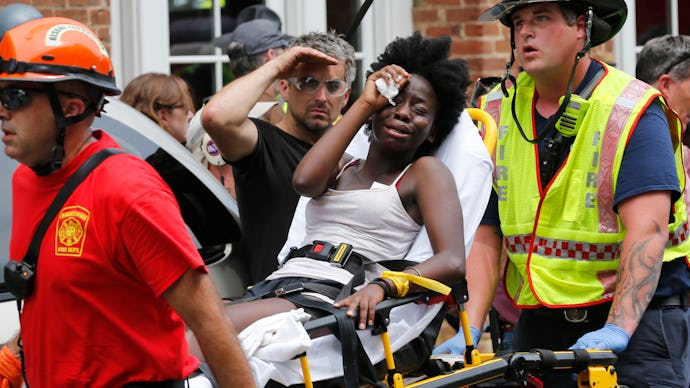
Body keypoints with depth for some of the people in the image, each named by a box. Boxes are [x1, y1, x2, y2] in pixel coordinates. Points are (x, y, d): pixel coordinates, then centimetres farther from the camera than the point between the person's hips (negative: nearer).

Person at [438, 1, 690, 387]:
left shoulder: (634, 112, -10)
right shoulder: (499, 112, 7)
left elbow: (646, 231, -21)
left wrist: (618, 329, -33)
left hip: (637, 320, -4)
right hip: (540, 323, 5)